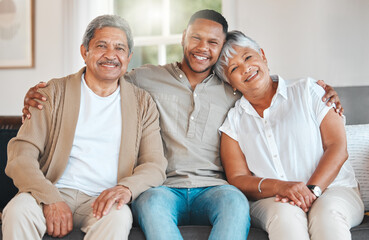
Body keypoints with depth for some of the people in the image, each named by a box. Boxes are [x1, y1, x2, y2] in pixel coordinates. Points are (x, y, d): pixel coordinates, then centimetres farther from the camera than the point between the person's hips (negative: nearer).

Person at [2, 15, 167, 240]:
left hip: (104, 199, 0)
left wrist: (126, 188, -18)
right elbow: (20, 156, 1)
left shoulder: (143, 103, 13)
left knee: (118, 217, -35)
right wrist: (50, 199, -18)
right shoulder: (54, 93, 10)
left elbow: (155, 165, 6)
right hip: (54, 193, 0)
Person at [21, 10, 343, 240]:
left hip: (212, 188, 1)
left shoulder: (232, 92, 18)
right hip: (164, 187, -1)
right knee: (151, 202, -38)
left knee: (235, 200, -35)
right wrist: (42, 95, 3)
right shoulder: (146, 78, 13)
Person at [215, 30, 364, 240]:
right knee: (285, 213, -35)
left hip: (333, 188, -1)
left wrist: (312, 189, -16)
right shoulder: (233, 122, 12)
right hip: (270, 200, 1)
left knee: (327, 212, -36)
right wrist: (279, 187, -18)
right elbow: (237, 179, 3)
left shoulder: (307, 91, 9)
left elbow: (338, 147, 0)